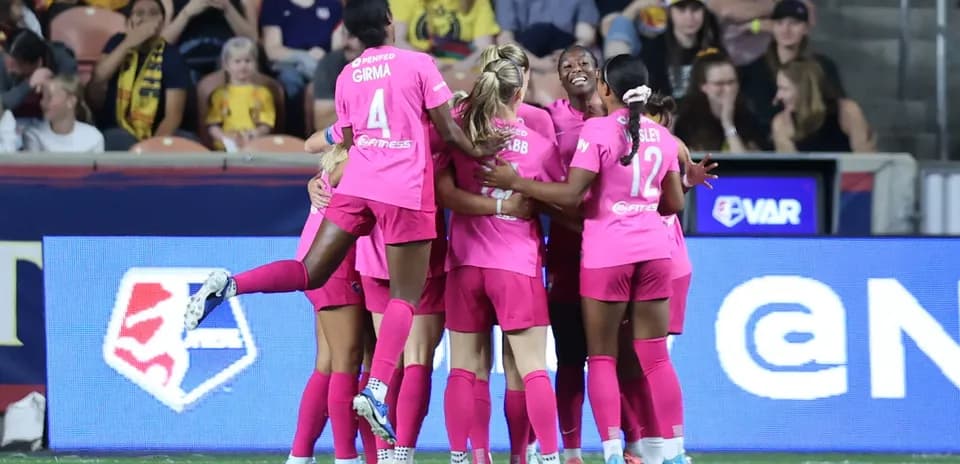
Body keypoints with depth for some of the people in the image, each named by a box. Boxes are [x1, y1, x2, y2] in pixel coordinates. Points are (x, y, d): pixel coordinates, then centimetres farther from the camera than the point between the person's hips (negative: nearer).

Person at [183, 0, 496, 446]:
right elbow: (447, 129, 1)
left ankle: (230, 285, -12)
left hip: (356, 183, 4)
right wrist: (477, 150, 18)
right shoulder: (418, 64, -2)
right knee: (405, 296, -1)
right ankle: (376, 390, -14)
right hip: (406, 190, -4)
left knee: (310, 273, 10)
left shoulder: (346, 77, 13)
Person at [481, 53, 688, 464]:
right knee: (655, 357, 9)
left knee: (601, 357, 2)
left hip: (606, 254, -5)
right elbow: (674, 203, 13)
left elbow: (571, 195, -15)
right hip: (654, 250, 5)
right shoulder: (661, 135, 8)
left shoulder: (598, 130, -9)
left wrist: (515, 183, -8)